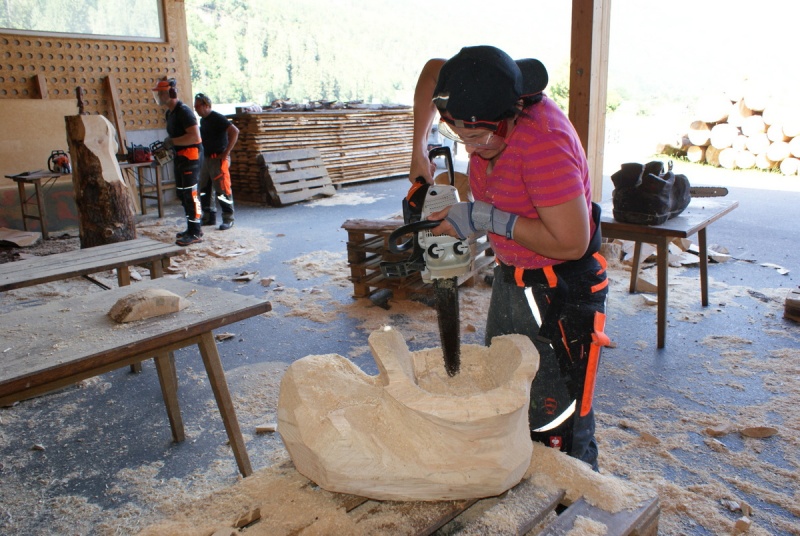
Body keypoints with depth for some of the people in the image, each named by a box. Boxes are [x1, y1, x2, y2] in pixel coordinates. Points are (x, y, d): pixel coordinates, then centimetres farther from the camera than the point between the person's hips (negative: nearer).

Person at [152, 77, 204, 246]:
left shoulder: (183, 111, -16)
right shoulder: (169, 113, 16)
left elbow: (195, 137, -25)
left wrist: (172, 142, -19)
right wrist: (166, 147, 11)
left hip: (191, 155, -10)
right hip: (180, 157, 10)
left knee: (190, 193, -9)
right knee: (182, 194, 14)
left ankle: (195, 233, -5)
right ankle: (192, 228, 23)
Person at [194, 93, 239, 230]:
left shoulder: (217, 118, -13)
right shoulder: (203, 120, 14)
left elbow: (234, 132, -23)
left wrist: (226, 152, -21)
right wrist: (204, 153, 14)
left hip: (219, 159, -9)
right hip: (207, 158, 9)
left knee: (222, 190, -6)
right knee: (204, 189, 12)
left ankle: (228, 219, 3)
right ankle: (209, 217, 21)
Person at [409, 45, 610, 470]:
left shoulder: (544, 142, -30)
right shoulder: (488, 111, -8)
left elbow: (571, 243, -30)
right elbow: (433, 71, 12)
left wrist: (486, 218, -25)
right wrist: (418, 149, 3)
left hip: (560, 292, -8)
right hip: (510, 277, 9)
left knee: (556, 426, -1)